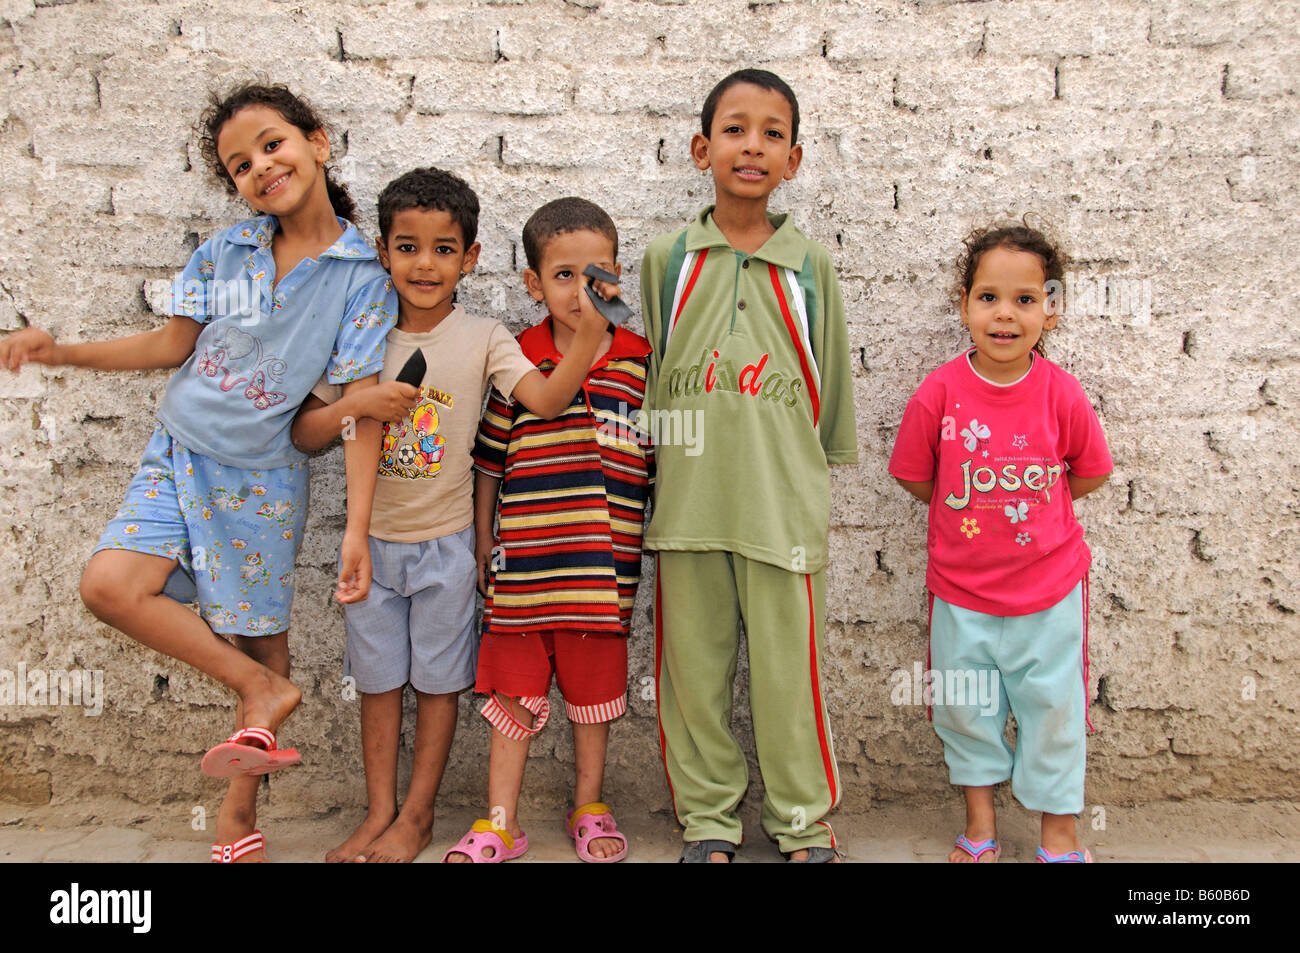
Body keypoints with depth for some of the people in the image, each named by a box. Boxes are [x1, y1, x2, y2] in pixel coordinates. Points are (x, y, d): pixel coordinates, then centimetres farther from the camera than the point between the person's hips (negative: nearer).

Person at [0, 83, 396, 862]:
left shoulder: (361, 275, -10)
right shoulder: (226, 251, 2)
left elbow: (363, 405, -13)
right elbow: (172, 343, 9)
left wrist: (358, 528, -18)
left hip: (265, 475, -3)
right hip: (180, 454, 4)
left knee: (260, 633, 6)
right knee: (110, 585, -17)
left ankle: (240, 813, 26)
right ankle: (265, 692, 2)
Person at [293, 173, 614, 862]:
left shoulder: (483, 339, -7)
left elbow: (546, 400, -23)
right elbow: (303, 436, -1)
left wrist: (587, 335, -36)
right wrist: (356, 406, -19)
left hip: (445, 543, -2)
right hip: (372, 539, 2)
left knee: (436, 681, 9)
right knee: (378, 680, 12)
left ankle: (417, 816, 25)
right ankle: (378, 813, 27)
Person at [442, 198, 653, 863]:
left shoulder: (641, 365, 0)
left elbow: (662, 462, 7)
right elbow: (488, 465, 6)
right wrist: (483, 550, 8)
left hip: (604, 569, 1)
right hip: (523, 562, 0)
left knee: (594, 687, 14)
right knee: (514, 691, 9)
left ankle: (589, 810, 34)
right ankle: (499, 826, 24)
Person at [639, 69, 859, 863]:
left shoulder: (809, 266, 4)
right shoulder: (669, 260, 6)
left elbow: (832, 382, 12)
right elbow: (647, 379, 11)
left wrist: (820, 478, 14)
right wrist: (654, 478, 10)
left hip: (782, 502, -1)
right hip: (688, 499, 1)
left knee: (788, 670, 6)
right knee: (694, 668, 9)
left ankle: (805, 825, 25)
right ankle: (709, 819, 27)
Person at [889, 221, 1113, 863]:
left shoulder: (1060, 392, -12)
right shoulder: (940, 391, -13)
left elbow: (1089, 476, 1)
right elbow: (917, 480, -2)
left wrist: (1013, 500, -2)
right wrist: (966, 508, -4)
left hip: (1048, 588, 0)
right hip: (962, 591, 1)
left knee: (1052, 706, 12)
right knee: (967, 711, 15)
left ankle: (1059, 834, 33)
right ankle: (980, 826, 37)